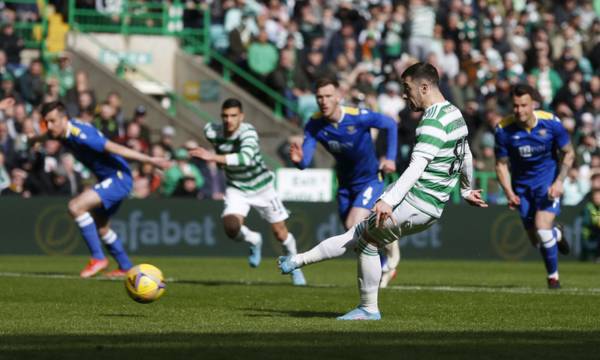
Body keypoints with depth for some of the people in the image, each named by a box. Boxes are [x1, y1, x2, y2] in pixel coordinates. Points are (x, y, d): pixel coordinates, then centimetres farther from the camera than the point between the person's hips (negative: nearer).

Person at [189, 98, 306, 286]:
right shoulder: (212, 131, -16)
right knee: (231, 228, -22)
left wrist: (214, 157, -55)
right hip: (236, 188, 3)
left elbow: (246, 158, -50)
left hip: (261, 186, -3)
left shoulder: (247, 132, -31)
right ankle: (254, 241, 14)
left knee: (280, 233, 8)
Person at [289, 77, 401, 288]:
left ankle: (388, 245, 6)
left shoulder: (358, 117, -26)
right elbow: (305, 162, -21)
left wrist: (390, 158, -11)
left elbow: (390, 125, -9)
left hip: (370, 179, -5)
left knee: (354, 225, -22)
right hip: (345, 184, 5)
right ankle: (386, 268, 38)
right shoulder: (314, 125, -16)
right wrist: (298, 160, -45)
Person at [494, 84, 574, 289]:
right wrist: (509, 193, -18)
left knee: (542, 228, -21)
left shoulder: (550, 122, -17)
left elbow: (569, 153, -3)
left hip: (548, 181, -2)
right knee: (536, 241, 7)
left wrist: (559, 182, -16)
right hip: (522, 185, 2)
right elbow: (501, 164, -5)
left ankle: (553, 277, 1)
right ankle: (557, 234, 46)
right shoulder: (504, 129, -16)